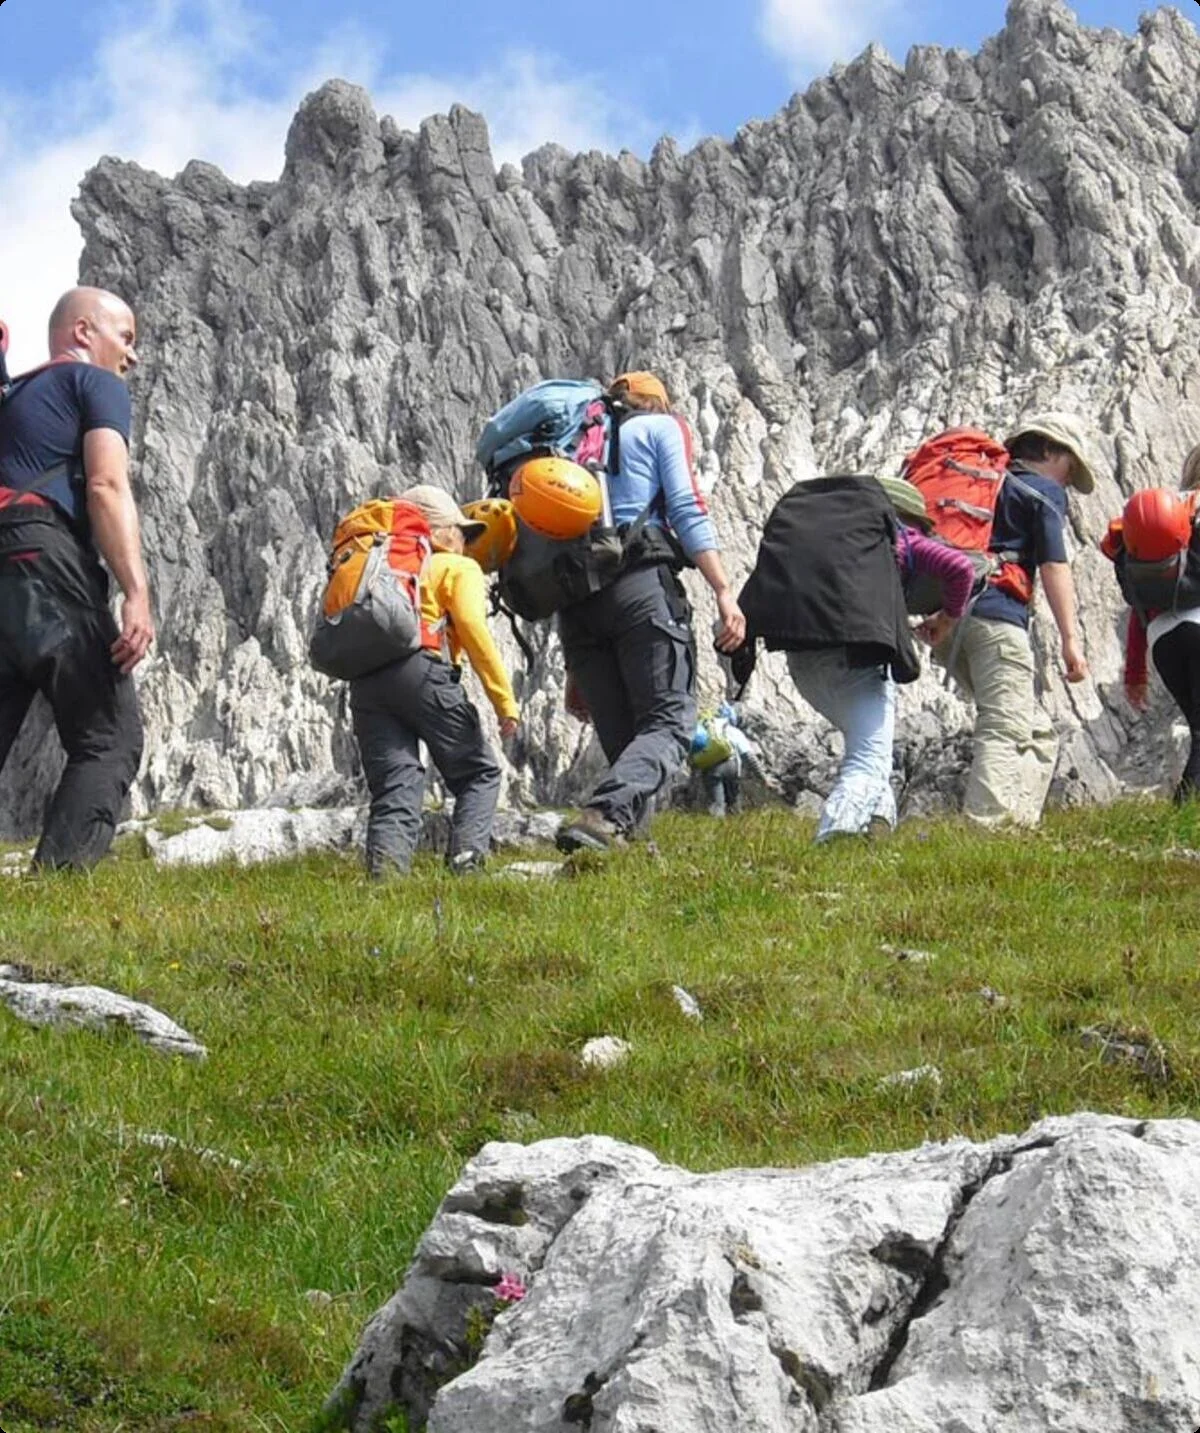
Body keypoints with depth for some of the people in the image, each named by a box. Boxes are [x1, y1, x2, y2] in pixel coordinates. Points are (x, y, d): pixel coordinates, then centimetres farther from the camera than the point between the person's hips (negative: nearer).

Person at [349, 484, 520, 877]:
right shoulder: (458, 568, 15)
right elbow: (472, 628, -2)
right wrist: (505, 700, -5)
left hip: (364, 680, 5)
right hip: (420, 669, -5)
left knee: (395, 788, 0)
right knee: (479, 773, 8)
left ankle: (384, 865, -24)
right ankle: (467, 855, -13)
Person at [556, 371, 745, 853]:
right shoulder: (662, 426, 17)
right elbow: (686, 509, 0)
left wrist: (576, 670, 25)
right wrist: (724, 592, -9)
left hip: (572, 594, 6)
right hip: (639, 580, -5)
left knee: (621, 739, 8)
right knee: (669, 721, -10)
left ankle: (623, 836, -10)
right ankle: (602, 817, -35)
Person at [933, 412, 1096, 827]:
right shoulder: (1044, 491, 6)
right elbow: (1054, 566, -4)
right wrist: (1070, 639, -8)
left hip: (948, 617, 8)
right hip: (996, 614, -8)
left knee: (1037, 734, 13)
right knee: (1003, 731, -17)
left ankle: (1022, 821, 2)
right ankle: (985, 826, -32)